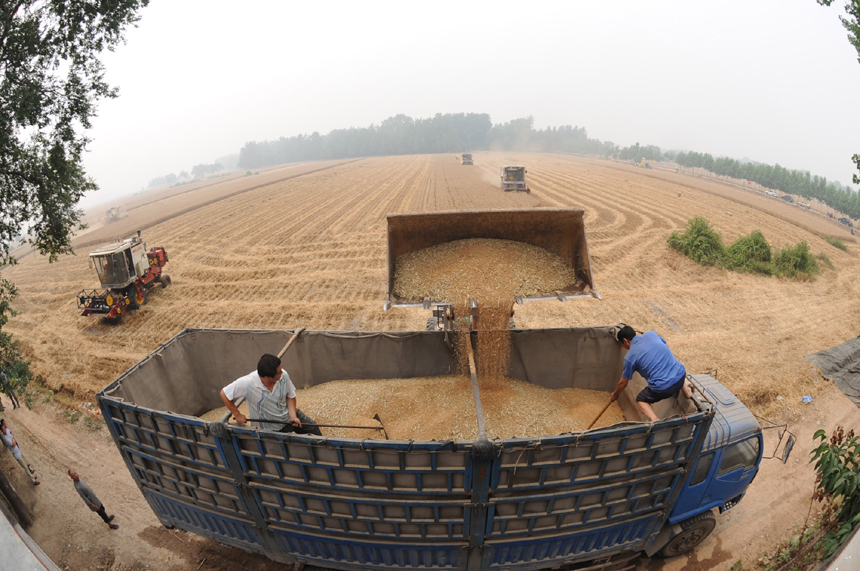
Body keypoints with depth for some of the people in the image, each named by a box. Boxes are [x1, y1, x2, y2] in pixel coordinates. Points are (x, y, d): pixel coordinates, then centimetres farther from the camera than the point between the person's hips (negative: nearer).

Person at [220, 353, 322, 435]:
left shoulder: (283, 375, -24)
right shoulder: (247, 383, -32)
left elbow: (290, 396, -7)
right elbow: (224, 394, -19)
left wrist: (293, 415, -20)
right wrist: (237, 415, -15)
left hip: (288, 415, 3)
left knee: (313, 428, 0)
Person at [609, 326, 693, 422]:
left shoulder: (630, 357, -2)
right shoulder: (651, 334, 7)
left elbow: (623, 383, 10)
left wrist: (615, 395, 29)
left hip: (663, 388, -6)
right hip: (681, 375, 6)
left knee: (640, 400, 20)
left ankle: (654, 420, -4)